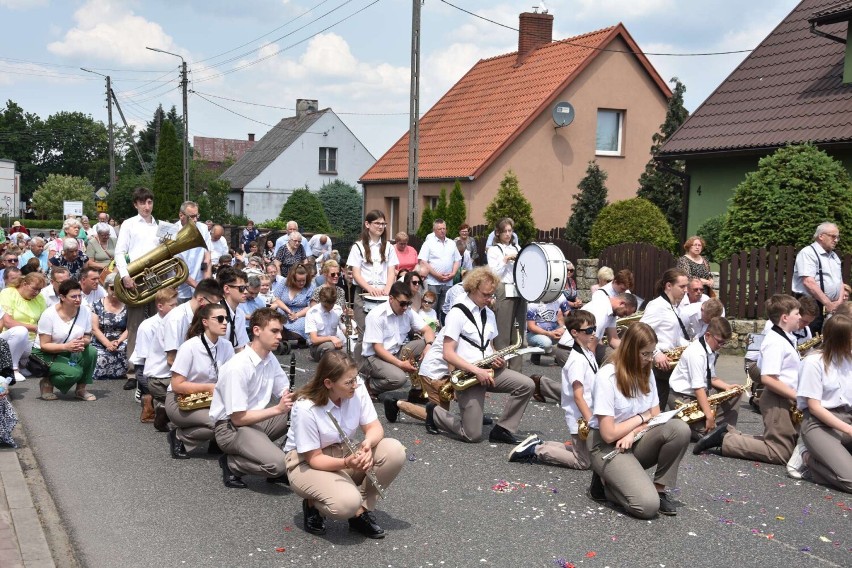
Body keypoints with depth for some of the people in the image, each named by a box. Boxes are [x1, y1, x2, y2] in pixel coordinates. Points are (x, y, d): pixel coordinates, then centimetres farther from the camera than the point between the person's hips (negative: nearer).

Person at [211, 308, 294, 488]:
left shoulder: (270, 358, 2)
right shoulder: (238, 367, -23)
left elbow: (285, 391, 9)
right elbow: (238, 419, -22)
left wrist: (292, 399, -15)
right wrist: (277, 409, -28)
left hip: (257, 420, 8)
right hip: (230, 427, -8)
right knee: (277, 464, -29)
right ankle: (231, 463, -3)